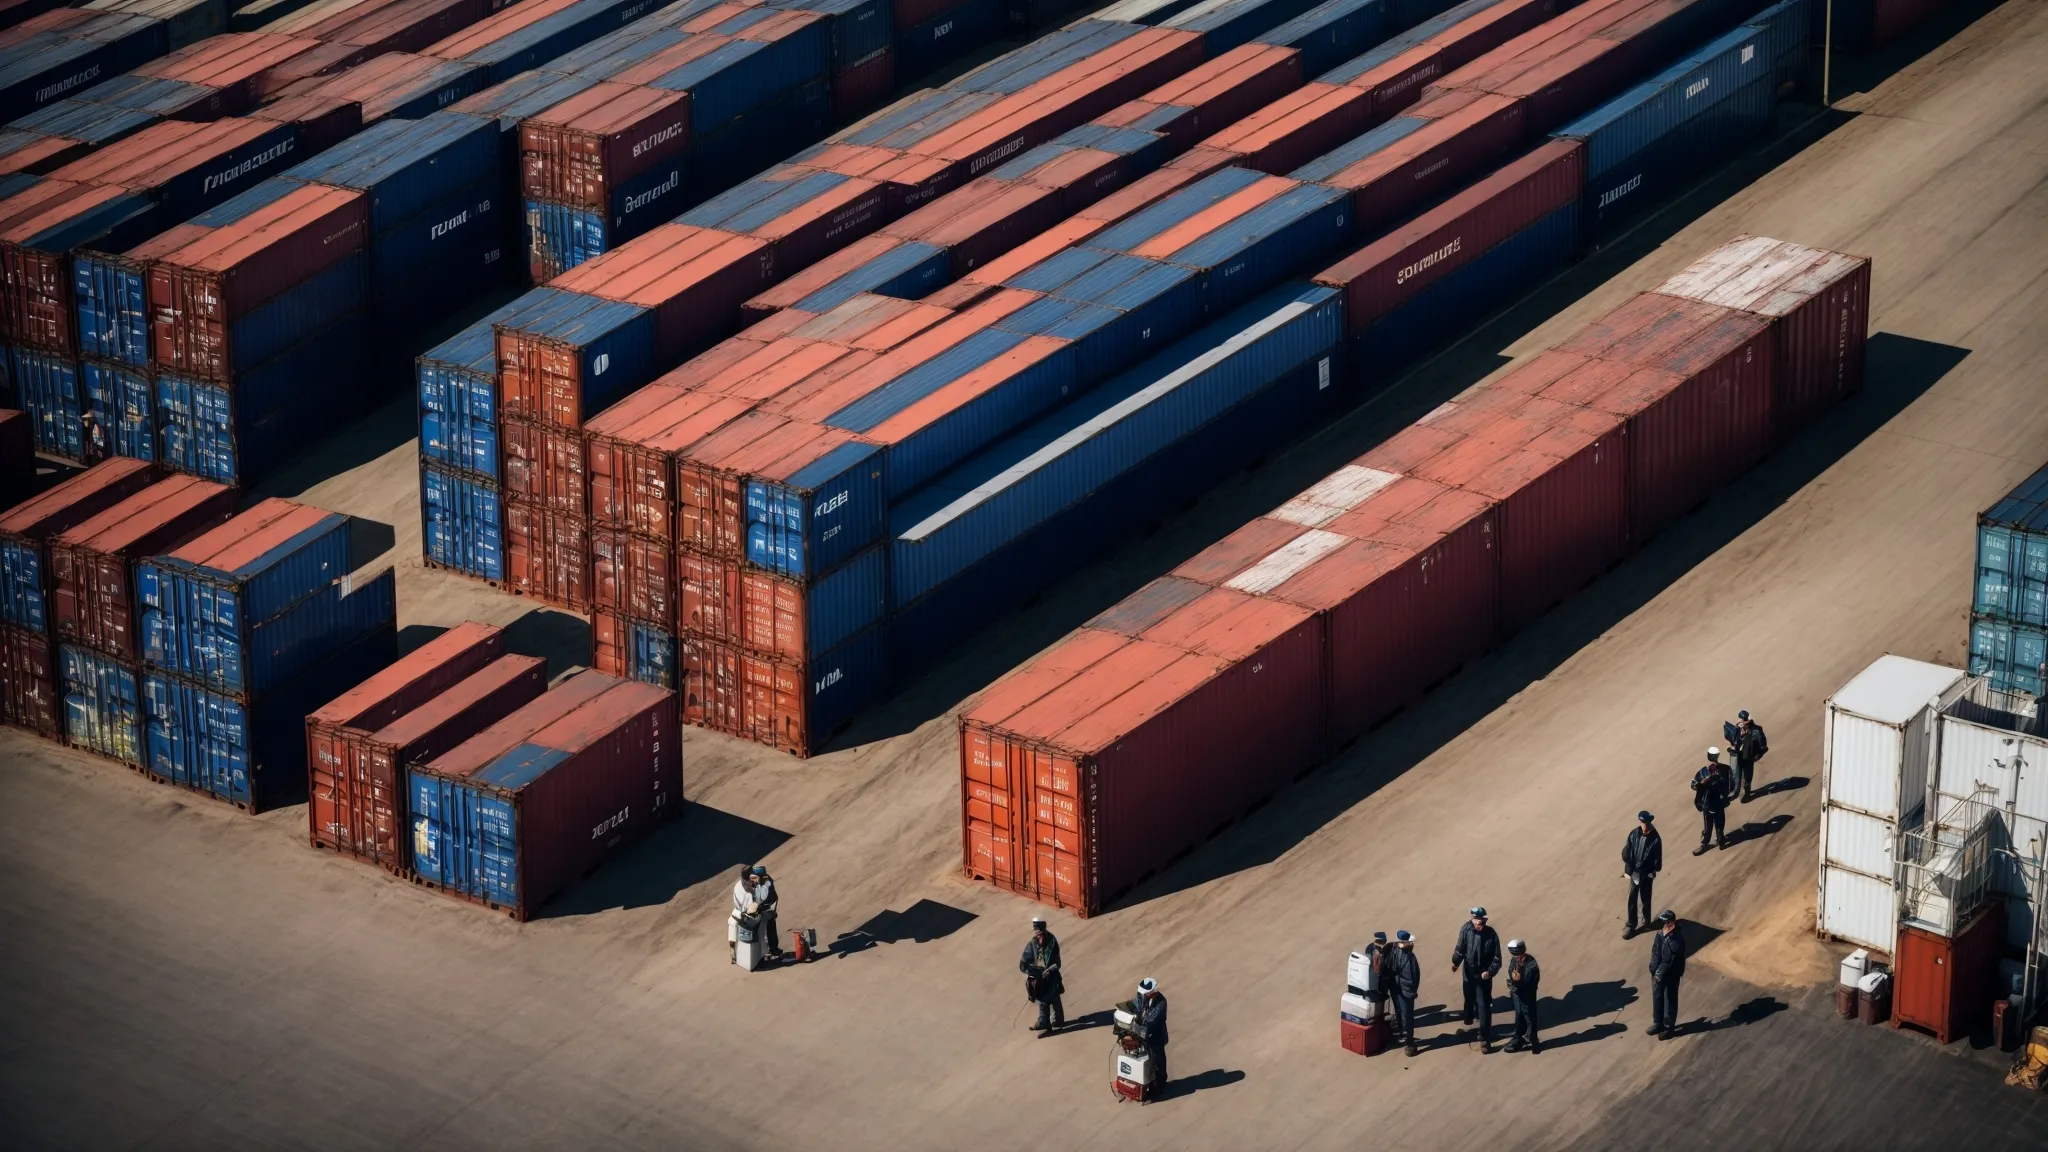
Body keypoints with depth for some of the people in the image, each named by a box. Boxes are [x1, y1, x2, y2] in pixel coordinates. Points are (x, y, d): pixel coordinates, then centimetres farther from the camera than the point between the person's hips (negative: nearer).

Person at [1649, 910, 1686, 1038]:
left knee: (1670, 1000, 11)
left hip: (1671, 975, -7)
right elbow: (1655, 952, 0)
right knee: (1657, 998, 19)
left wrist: (1660, 973, -18)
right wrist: (1654, 970, -7)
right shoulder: (1660, 934, -6)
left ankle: (1669, 1027, 26)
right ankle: (1658, 1023, 38)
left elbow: (1670, 960, -24)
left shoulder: (1677, 940, -27)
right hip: (1658, 973, 7)